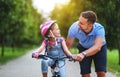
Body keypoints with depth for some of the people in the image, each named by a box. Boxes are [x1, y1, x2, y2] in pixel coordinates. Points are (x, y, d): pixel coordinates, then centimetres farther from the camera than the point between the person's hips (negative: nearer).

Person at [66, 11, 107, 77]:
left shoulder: (99, 29, -38)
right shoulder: (74, 28, -32)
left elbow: (97, 47, -51)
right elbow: (68, 45, -23)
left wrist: (83, 54, -67)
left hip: (99, 48, -1)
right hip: (84, 48, 1)